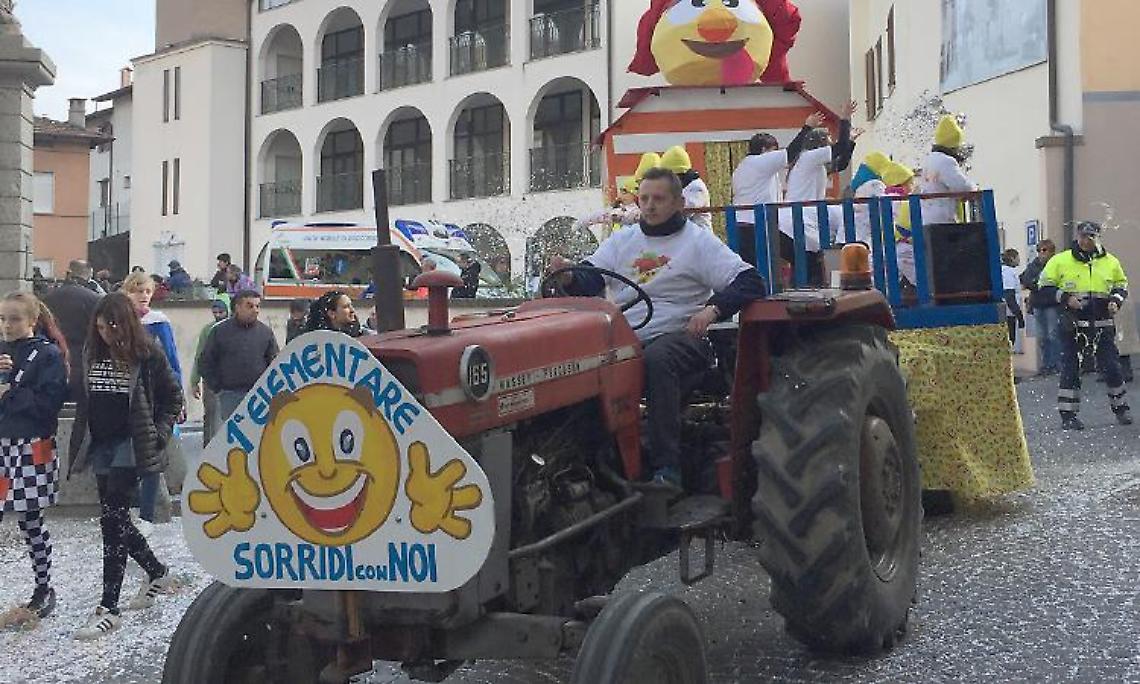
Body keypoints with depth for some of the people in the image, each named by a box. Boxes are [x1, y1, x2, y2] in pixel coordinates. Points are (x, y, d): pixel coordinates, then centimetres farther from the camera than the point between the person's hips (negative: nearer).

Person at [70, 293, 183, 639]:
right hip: (101, 445, 6)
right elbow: (84, 398, 15)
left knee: (112, 520, -10)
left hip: (131, 444, -6)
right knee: (115, 519, 13)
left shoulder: (147, 353, -8)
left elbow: (173, 396, 0)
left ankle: (108, 607, -6)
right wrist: (84, 442, 9)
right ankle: (157, 573, 34)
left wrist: (158, 435, -8)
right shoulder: (94, 354, 7)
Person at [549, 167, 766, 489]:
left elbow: (751, 282, -2)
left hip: (677, 335, -4)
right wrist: (568, 277, -16)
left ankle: (667, 468, -35)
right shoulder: (621, 240, 20)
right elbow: (590, 280, 8)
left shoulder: (699, 241, 7)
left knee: (657, 359, -38)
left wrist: (713, 308, -19)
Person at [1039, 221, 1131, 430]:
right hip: (1072, 324, -2)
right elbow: (1045, 287, 0)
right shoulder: (1060, 261, 0)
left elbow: (1122, 286, 20)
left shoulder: (1111, 262, 9)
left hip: (1102, 324, 2)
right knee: (1070, 369, 0)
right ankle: (1068, 415, 6)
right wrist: (1065, 298, -14)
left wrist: (1116, 301, -1)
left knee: (1111, 366, 4)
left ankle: (1121, 408, 21)